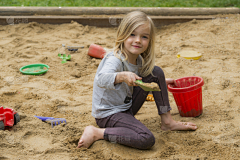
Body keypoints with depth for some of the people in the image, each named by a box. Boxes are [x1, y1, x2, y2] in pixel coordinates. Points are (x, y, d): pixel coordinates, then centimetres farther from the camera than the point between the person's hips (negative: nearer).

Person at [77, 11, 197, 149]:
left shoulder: (139, 60, 1)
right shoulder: (114, 60, -26)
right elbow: (101, 80, -47)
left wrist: (161, 82, 18)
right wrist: (122, 76, -63)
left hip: (127, 106, 9)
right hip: (108, 114, -8)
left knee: (156, 72, 1)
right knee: (147, 139, -31)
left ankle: (167, 121, 7)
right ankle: (96, 133, -15)